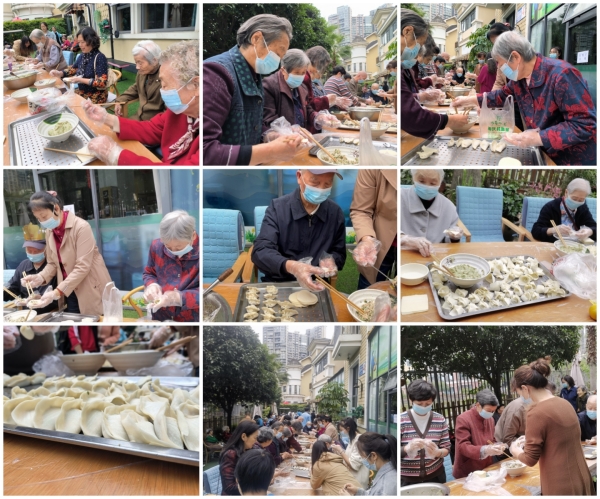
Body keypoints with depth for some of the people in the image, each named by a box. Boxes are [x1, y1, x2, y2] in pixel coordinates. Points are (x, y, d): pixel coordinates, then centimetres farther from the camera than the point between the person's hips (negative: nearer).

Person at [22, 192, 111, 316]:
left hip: (91, 289, -6)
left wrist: (57, 292, -29)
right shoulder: (49, 231, 3)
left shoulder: (81, 227, -19)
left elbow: (82, 267, -24)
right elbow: (52, 263, 9)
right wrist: (40, 277, -13)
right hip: (70, 291, 6)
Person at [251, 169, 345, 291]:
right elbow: (260, 252, -18)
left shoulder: (335, 213, 0)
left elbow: (339, 254, 11)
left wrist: (331, 262, -13)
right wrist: (291, 266, -36)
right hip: (278, 285, -3)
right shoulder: (277, 208, -7)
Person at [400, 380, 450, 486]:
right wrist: (407, 448, -29)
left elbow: (446, 448, 2)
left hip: (435, 476, 3)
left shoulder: (440, 420, -1)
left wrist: (436, 452, -19)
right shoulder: (401, 420, -10)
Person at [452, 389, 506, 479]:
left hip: (486, 471, 6)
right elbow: (463, 447, -21)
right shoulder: (463, 419, -16)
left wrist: (497, 447, -5)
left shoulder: (490, 419, 7)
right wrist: (484, 450, -35)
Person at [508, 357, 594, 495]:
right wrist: (529, 442, 23)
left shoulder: (537, 412, -17)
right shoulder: (564, 404, 6)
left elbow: (531, 459, -11)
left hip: (561, 487, -7)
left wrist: (515, 450, 8)